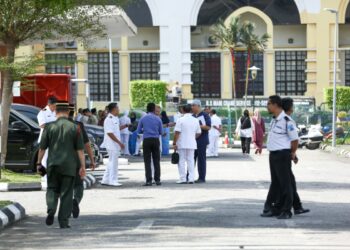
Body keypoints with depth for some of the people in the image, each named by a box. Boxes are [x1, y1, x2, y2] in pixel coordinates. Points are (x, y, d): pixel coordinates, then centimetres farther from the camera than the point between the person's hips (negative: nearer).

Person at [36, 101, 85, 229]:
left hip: (53, 165, 1)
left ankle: (51, 209, -10)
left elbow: (42, 148, 1)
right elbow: (80, 149, -3)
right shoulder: (74, 128, -2)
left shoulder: (49, 127, -1)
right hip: (69, 166, 0)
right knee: (66, 193, 6)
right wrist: (83, 166, 0)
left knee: (52, 188, 16)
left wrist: (39, 163, 12)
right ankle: (64, 221, 5)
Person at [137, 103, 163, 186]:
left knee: (147, 161, 0)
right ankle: (157, 180, 5)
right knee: (156, 161, 7)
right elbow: (161, 132, 7)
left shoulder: (143, 119, 1)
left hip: (146, 140, -1)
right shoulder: (158, 119, 2)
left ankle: (149, 180, -6)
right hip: (155, 140, 1)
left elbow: (139, 131, 6)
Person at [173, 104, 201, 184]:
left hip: (182, 144, -4)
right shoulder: (195, 120, 6)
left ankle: (183, 179, 1)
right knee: (191, 161, 8)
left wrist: (174, 143, -8)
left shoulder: (181, 120, -9)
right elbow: (198, 133, 11)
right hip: (192, 144, 4)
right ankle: (191, 179, 4)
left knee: (182, 161, 2)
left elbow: (177, 133, -13)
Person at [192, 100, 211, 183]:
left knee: (201, 159, -4)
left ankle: (202, 178, 0)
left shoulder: (204, 115, -3)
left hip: (201, 141, -6)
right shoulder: (192, 116, 16)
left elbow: (208, 127, -11)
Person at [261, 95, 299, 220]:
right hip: (273, 154, 9)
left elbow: (295, 138, -14)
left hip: (282, 155, -9)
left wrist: (292, 153, -4)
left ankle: (286, 211, 2)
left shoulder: (286, 120, -16)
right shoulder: (274, 120, 13)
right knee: (275, 183, 14)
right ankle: (274, 209, 21)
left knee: (285, 183, -3)